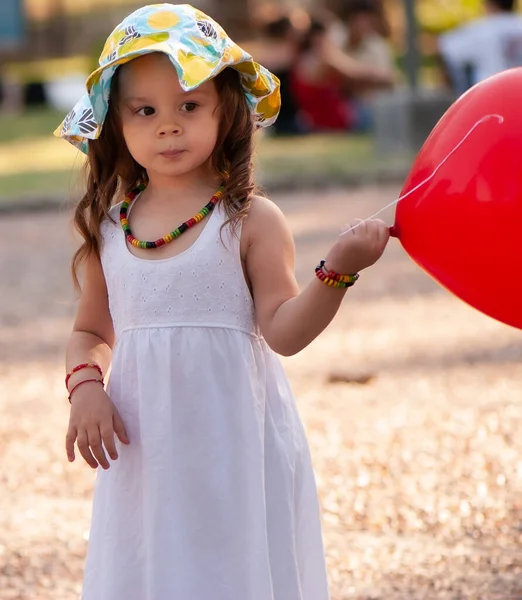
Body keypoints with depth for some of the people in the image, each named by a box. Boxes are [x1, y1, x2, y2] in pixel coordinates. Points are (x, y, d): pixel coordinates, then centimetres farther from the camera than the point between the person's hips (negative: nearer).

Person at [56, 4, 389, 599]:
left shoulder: (249, 221, -7)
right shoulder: (107, 227, 4)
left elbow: (283, 330, -12)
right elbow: (91, 333, 16)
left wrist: (337, 271, -27)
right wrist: (85, 387, -4)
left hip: (234, 443, -3)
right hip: (145, 452, 3)